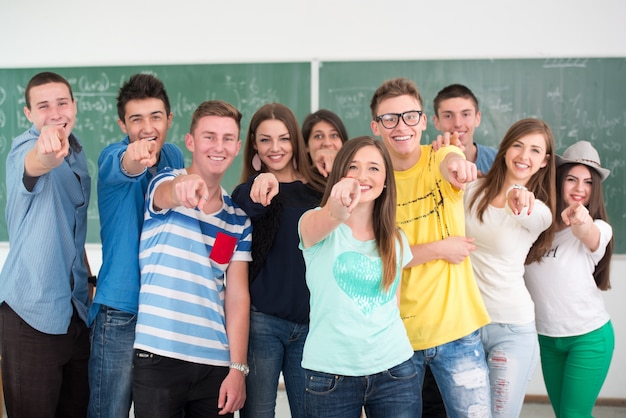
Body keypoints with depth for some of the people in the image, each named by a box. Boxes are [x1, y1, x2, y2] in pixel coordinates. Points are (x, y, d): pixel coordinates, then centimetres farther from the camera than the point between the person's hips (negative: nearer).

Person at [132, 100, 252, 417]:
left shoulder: (239, 218, 9)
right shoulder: (165, 183, -1)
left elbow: (237, 295, 5)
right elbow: (167, 194, -26)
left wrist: (238, 368, -3)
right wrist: (183, 187, -50)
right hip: (158, 356, -3)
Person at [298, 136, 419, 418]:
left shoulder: (396, 240, 8)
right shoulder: (316, 223, -4)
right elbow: (323, 222, -29)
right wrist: (338, 208, -48)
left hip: (394, 370, 3)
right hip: (330, 373, -2)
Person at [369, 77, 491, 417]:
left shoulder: (440, 158, -3)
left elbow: (451, 161, -29)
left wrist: (456, 165, -53)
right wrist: (439, 249, -15)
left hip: (457, 327, 0)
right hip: (395, 334, 0)